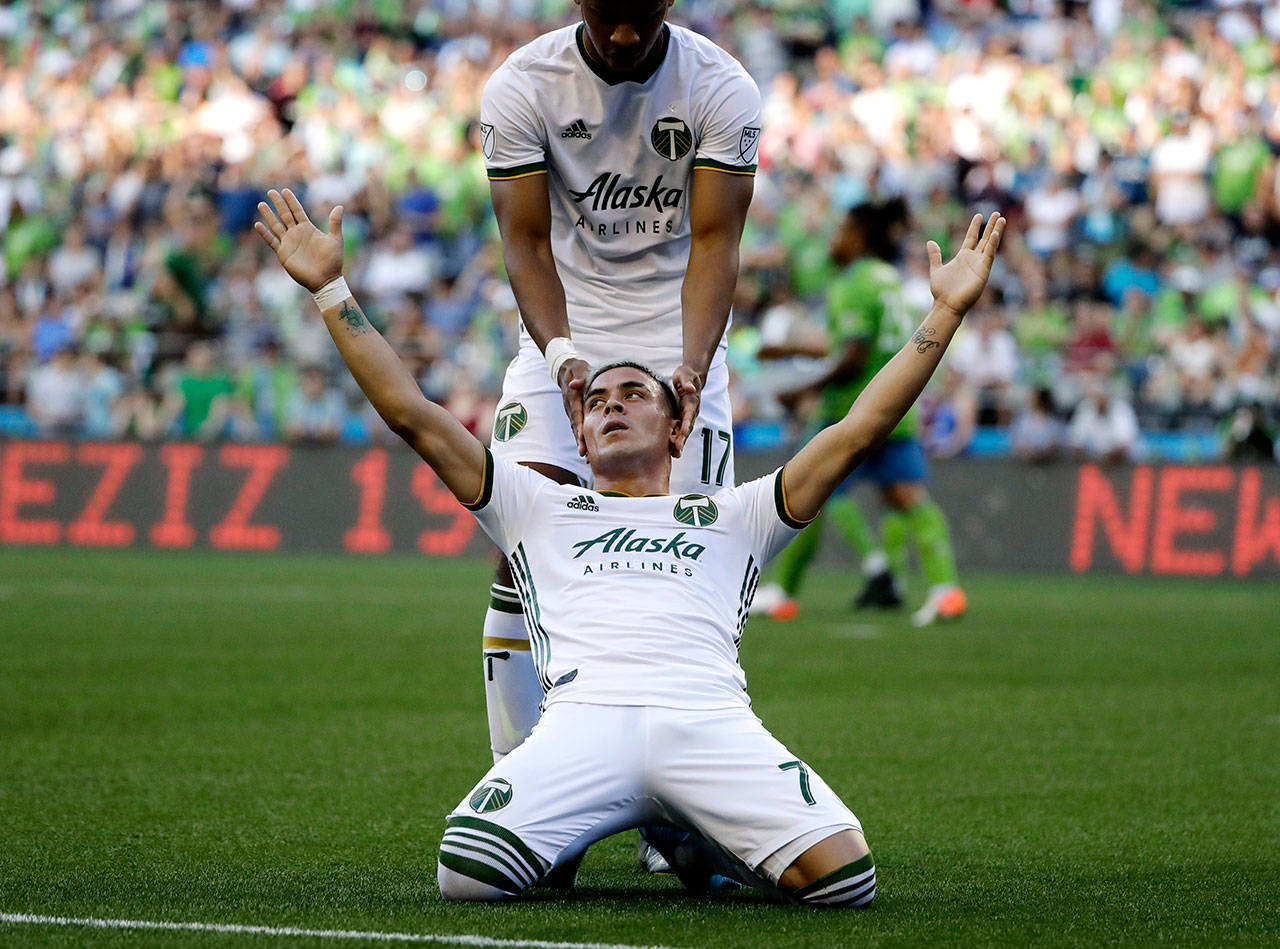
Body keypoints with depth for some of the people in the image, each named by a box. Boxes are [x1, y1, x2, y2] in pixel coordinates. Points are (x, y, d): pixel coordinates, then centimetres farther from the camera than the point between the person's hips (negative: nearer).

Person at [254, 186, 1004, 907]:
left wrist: (947, 312, 23)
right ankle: (563, 835, 7)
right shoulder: (540, 508, 32)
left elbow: (857, 433, 27)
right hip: (583, 717, -1)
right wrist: (332, 290, 23)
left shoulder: (730, 516, 32)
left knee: (844, 876, -26)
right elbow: (411, 413, 27)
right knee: (467, 873, -30)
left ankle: (697, 840, 7)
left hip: (712, 721, 1)